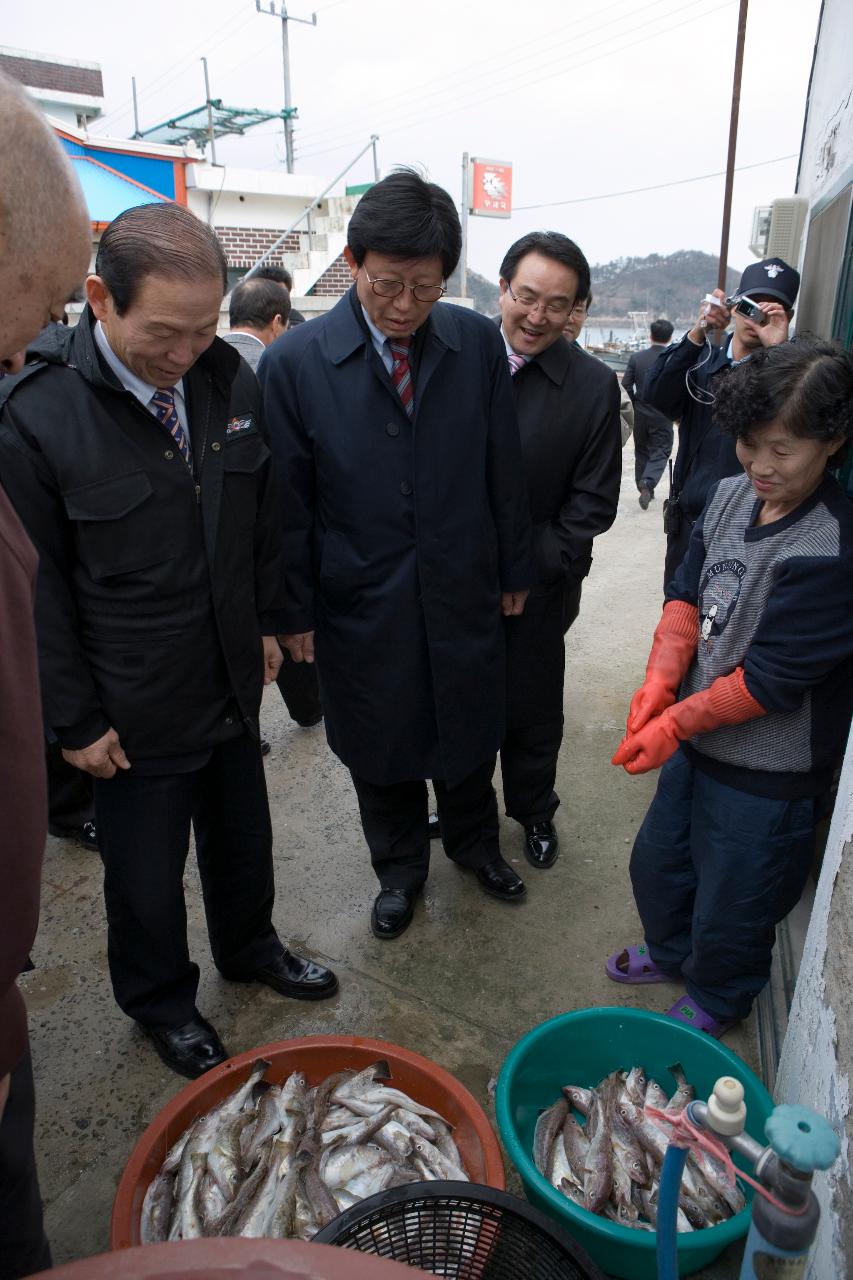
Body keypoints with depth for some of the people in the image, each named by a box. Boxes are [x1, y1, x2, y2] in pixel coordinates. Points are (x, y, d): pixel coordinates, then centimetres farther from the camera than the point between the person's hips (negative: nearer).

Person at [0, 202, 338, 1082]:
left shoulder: (232, 383, -5)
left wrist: (266, 621, 11)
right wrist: (76, 720, -9)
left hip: (232, 682, 5)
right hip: (134, 710, -4)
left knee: (242, 836, 23)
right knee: (145, 875, 16)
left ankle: (249, 950, 51)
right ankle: (160, 1003, 44)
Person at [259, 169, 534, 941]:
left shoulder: (478, 342, -6)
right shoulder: (293, 362, -12)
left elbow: (503, 468, 2)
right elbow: (288, 500, -6)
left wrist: (514, 571, 7)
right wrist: (295, 611, -3)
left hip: (463, 593, 2)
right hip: (361, 604, -1)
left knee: (470, 734, 19)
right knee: (381, 748, 16)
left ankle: (474, 843, 49)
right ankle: (400, 868, 43)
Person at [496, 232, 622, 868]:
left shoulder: (594, 385, -8)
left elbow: (593, 502, -7)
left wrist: (532, 567, -15)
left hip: (537, 586, -1)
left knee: (532, 711, 14)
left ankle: (534, 812, 40)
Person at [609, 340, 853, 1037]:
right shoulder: (731, 495, -4)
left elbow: (769, 679, -24)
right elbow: (688, 592, -1)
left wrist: (677, 723, -18)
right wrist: (660, 680, -14)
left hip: (768, 775, -7)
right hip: (697, 740, 7)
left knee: (729, 906, 16)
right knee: (656, 863, 26)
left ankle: (716, 1001, 47)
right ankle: (671, 953, 56)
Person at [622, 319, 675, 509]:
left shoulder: (636, 357, -5)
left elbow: (626, 386, -5)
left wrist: (635, 406, 9)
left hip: (640, 415, 2)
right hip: (663, 416, -2)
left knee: (641, 452, 16)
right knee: (660, 452, 5)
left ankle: (644, 489, 22)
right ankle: (648, 483, -19)